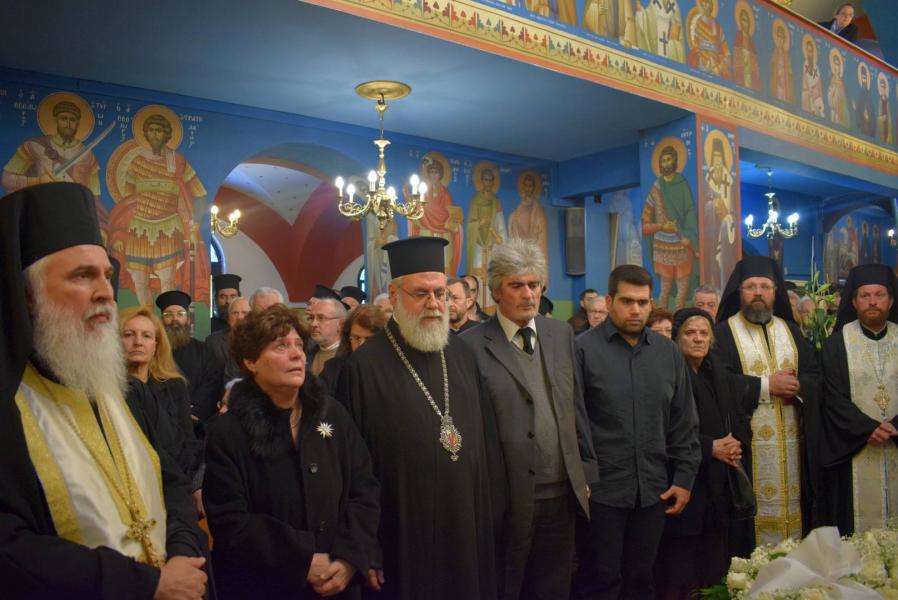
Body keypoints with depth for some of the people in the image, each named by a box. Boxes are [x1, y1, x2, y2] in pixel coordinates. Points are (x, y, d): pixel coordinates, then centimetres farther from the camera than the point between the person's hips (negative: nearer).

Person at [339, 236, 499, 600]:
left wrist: (492, 508, 7)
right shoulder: (364, 366, -13)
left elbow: (486, 435, 9)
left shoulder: (462, 355, 4)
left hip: (469, 524, 5)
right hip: (404, 536, -5)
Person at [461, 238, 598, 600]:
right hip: (506, 498, -4)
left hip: (562, 494, 5)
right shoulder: (473, 346, -10)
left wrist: (586, 472, 10)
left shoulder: (561, 335, 6)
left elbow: (576, 408, 10)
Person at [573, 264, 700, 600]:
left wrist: (684, 478, 7)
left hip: (653, 491, 4)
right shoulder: (583, 349, -8)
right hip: (600, 491, -4)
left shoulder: (668, 353, 7)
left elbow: (684, 423, 11)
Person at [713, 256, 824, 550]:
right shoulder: (723, 333, -1)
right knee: (757, 510, -3)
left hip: (792, 440, 5)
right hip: (748, 441, -5)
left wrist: (798, 386, -10)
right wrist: (766, 385, -13)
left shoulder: (791, 331, 16)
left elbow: (815, 374, 11)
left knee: (792, 503, 8)